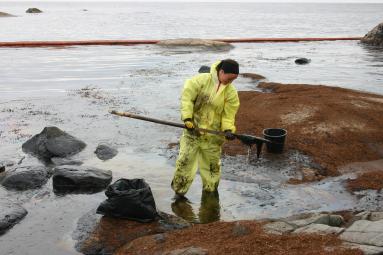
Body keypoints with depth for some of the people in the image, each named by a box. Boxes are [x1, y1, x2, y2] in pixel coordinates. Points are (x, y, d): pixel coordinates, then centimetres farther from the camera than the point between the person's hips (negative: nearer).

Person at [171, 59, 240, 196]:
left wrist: (228, 129, -21)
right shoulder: (201, 80, -14)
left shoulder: (231, 92, -7)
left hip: (213, 134, 2)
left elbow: (228, 114, -4)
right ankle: (178, 189, 18)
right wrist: (187, 118, -21)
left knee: (212, 163, 15)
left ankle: (210, 190, 36)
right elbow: (187, 96, -13)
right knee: (185, 160, 2)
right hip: (193, 129, -2)